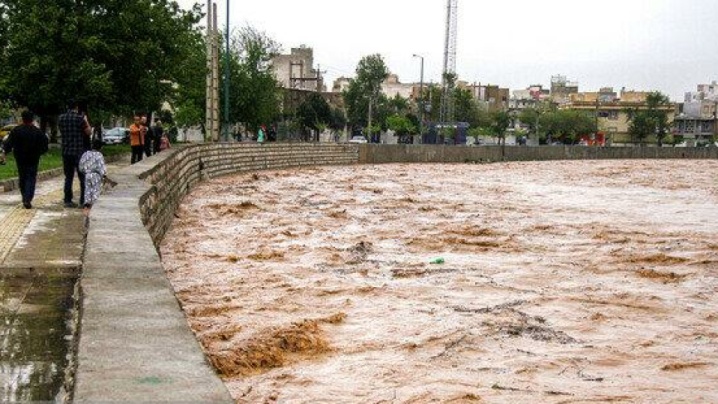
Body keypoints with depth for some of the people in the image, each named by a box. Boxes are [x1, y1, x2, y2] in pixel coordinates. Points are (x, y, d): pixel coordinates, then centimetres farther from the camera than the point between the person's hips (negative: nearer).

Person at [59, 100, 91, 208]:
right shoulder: (80, 118, -10)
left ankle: (67, 200, 10)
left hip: (66, 152, 5)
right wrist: (86, 121, 8)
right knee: (83, 177, 3)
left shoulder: (61, 118, 5)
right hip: (79, 151, -5)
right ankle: (83, 201, 1)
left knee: (68, 177, 11)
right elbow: (89, 132, -5)